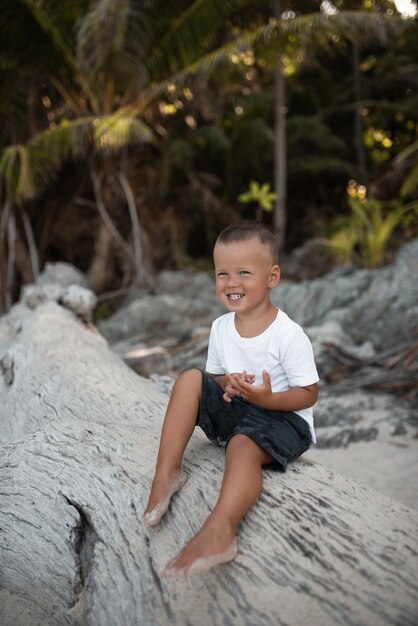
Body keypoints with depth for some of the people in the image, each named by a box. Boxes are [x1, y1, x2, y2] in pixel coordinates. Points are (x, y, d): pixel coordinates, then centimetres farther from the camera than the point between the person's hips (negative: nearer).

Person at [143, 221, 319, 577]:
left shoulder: (289, 335, -17)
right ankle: (167, 475, -18)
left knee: (242, 445, -36)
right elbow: (216, 375, 11)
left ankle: (218, 533, -52)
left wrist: (267, 398, -31)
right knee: (191, 379, -14)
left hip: (281, 418, -6)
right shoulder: (220, 328, 0)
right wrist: (227, 384, -14)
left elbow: (309, 394, -13)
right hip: (234, 410, 6)